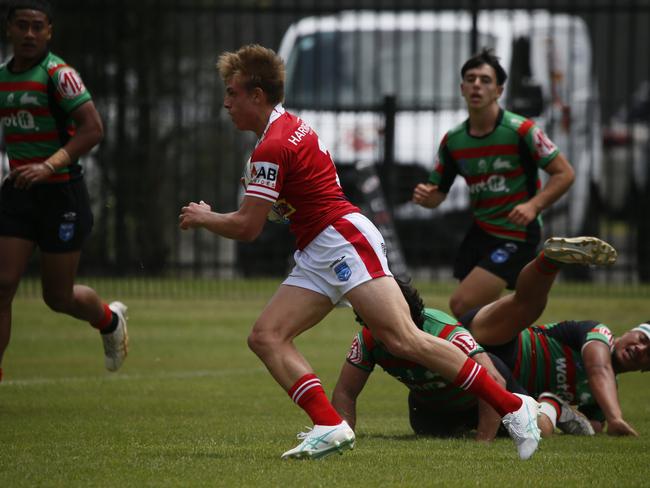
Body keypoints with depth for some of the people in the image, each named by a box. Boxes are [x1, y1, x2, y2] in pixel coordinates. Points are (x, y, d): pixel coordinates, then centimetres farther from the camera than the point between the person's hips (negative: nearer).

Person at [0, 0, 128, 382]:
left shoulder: (58, 74, -13)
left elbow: (93, 128, -19)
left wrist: (49, 166, -28)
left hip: (62, 193, -5)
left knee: (58, 297, 6)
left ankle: (110, 319, 39)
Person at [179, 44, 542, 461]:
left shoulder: (272, 148, -14)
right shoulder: (291, 126, 18)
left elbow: (247, 227, -13)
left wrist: (203, 218, 6)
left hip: (344, 241, -11)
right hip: (317, 256, 11)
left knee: (403, 339, -19)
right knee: (266, 337, -2)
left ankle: (512, 407, -16)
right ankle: (330, 427, -15)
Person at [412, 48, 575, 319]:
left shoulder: (521, 131, -15)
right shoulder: (453, 140, 1)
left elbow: (564, 174, -11)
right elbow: (437, 193, 10)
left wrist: (533, 205, -26)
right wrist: (425, 196, -15)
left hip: (516, 235, -7)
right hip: (479, 233, 7)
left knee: (462, 306, -18)